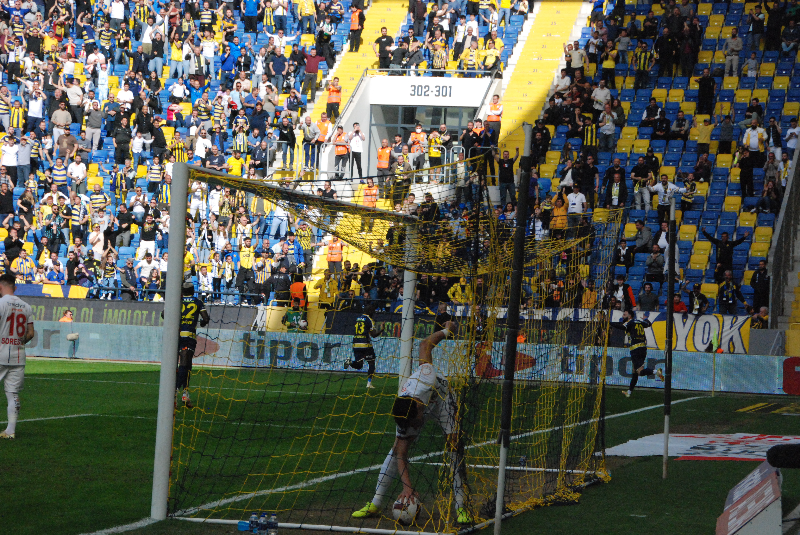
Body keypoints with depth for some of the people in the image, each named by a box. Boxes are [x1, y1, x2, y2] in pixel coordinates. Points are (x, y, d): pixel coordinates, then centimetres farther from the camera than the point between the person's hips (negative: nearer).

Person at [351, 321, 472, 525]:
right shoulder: (404, 417, -36)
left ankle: (461, 508, -18)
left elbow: (425, 345, -26)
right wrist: (407, 486, -44)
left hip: (442, 400, 0)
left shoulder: (426, 376, -44)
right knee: (397, 449, -13)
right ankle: (375, 505, -6)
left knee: (454, 446, -17)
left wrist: (446, 331, -10)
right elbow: (401, 455, -32)